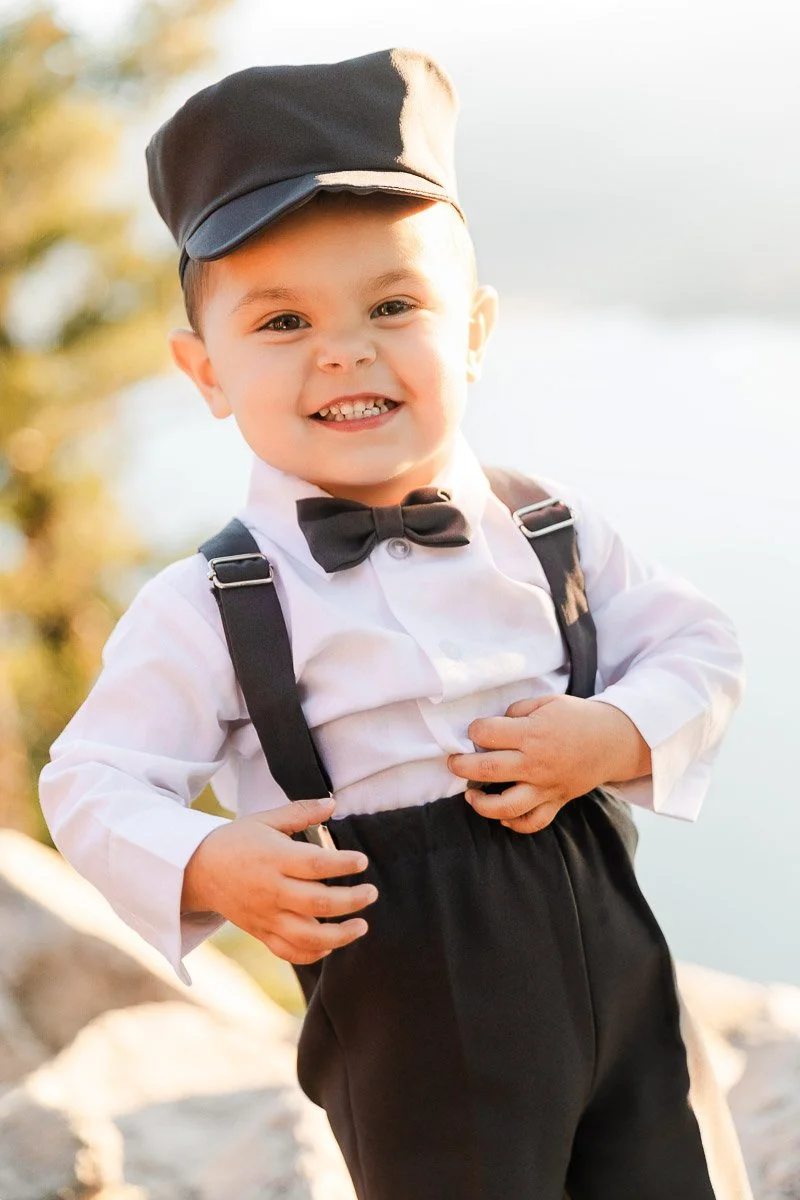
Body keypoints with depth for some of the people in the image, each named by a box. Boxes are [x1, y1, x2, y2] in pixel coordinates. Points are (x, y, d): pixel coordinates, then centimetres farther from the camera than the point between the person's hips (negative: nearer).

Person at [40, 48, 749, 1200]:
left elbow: (698, 648, 9)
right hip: (418, 1031, -4)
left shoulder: (551, 532, 0)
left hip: (614, 960, 4)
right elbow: (94, 782, -5)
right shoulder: (211, 609, -11)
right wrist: (210, 871, -24)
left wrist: (617, 735, -11)